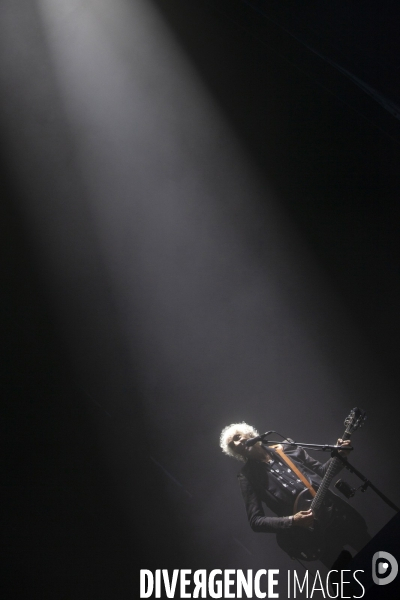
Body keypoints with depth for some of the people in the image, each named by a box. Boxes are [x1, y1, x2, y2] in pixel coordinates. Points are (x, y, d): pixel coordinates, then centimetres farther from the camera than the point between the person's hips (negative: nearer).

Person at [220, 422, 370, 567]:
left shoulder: (287, 448, 7)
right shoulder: (248, 476, -3)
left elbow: (322, 471, 13)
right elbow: (255, 521, -7)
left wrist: (339, 455, -6)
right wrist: (292, 521, -20)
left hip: (340, 514, 4)